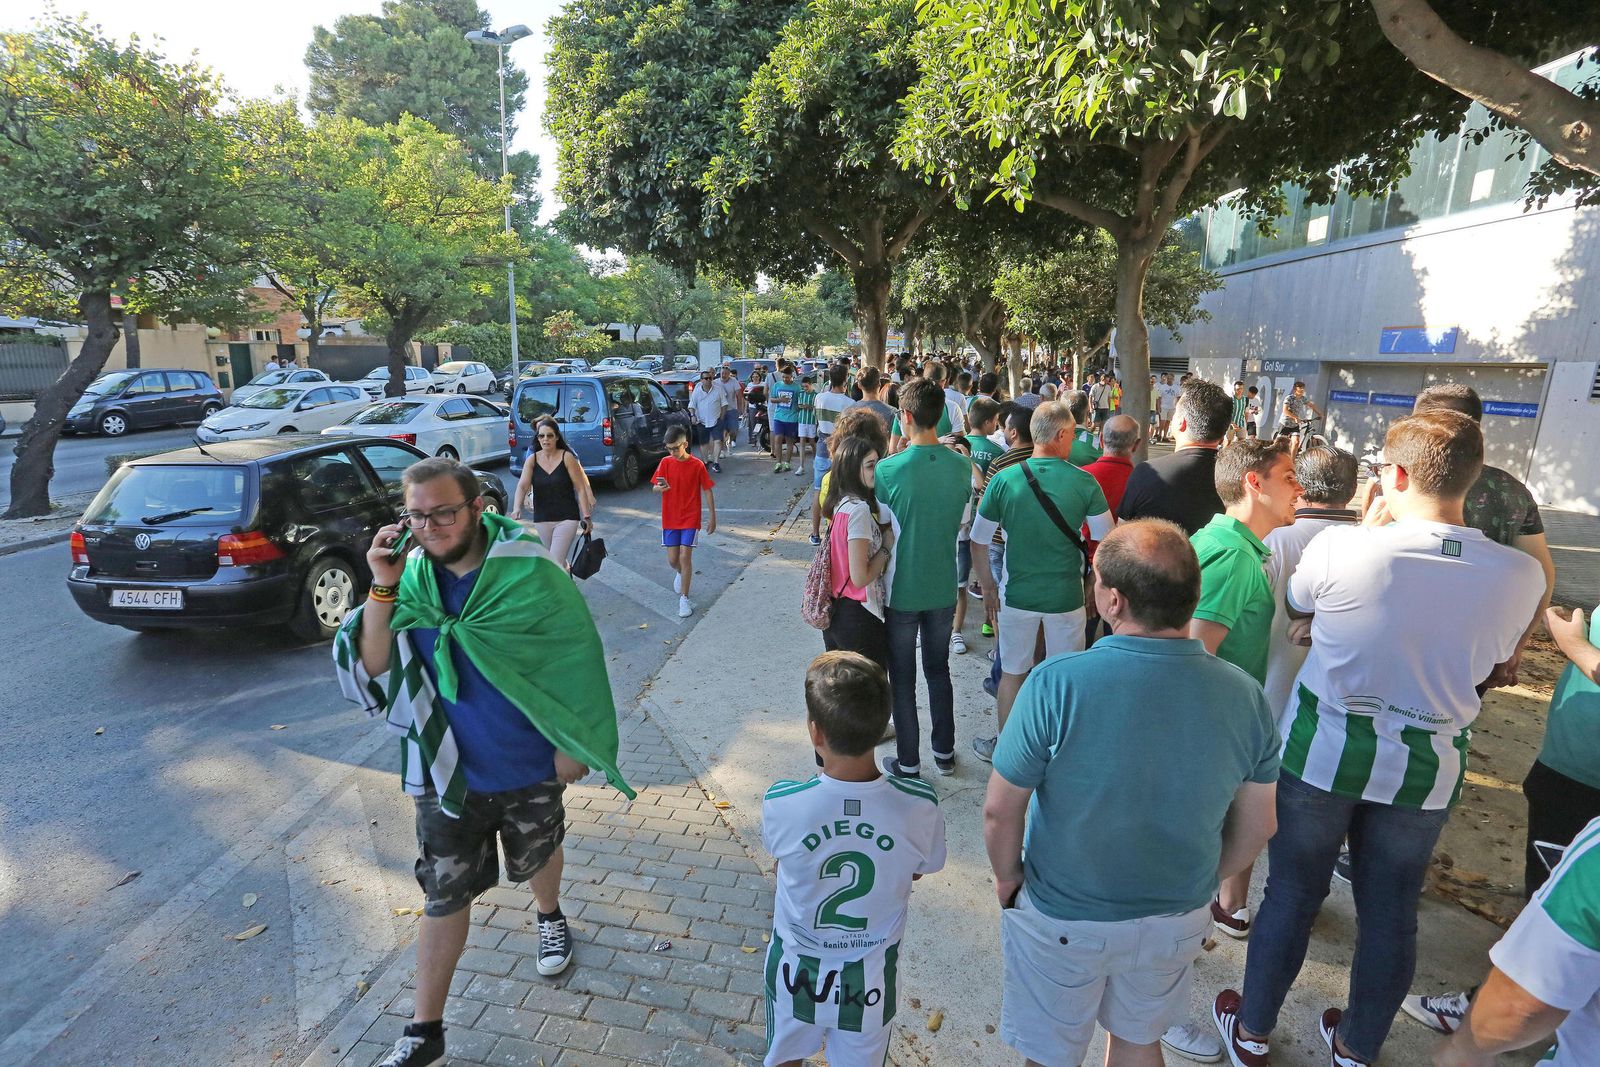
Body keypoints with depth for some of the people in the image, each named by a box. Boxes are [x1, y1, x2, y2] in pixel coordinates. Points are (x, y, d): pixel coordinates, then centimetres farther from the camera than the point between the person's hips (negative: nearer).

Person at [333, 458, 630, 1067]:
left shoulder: (531, 574, -21)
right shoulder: (410, 578, -10)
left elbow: (576, 662, -13)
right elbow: (372, 668, -14)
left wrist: (571, 745, -8)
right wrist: (382, 590, -27)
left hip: (530, 765, -1)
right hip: (447, 772, 2)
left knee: (537, 858, 25)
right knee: (444, 900, 12)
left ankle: (549, 917, 58)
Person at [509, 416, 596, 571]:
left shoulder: (567, 457, -8)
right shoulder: (532, 460, 0)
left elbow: (580, 489, -5)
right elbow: (522, 485, -11)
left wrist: (587, 517, -7)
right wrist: (516, 509, -28)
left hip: (567, 518, -4)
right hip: (542, 519, 4)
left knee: (556, 563, -13)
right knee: (559, 561, 17)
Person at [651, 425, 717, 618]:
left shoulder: (697, 465, -9)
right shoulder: (665, 463, -3)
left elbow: (707, 491, -3)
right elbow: (654, 488, -4)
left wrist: (713, 517, -2)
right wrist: (660, 488, -29)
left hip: (690, 518, -3)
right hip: (670, 518, 3)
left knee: (685, 556, -8)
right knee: (672, 559, 6)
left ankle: (684, 598, 4)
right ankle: (681, 573, 42)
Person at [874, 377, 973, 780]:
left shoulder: (888, 470, -20)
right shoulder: (962, 466, -7)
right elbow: (962, 523, 4)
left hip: (902, 591, -4)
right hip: (944, 588, 4)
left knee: (902, 677, 12)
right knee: (939, 669, 22)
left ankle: (908, 763, 23)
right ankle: (944, 752, 34)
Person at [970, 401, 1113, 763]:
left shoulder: (1004, 479, -11)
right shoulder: (1084, 482, -13)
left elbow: (978, 541, -3)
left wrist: (987, 584, 10)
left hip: (1017, 594, 1)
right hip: (1066, 596, 0)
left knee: (1012, 673, 17)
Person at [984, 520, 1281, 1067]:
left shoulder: (1056, 683, -30)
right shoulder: (1245, 696, -16)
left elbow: (1000, 812, -21)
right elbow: (1256, 829, -3)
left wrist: (1008, 878, -1)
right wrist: (1199, 882, 15)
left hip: (1063, 920, -3)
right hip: (1178, 920, 4)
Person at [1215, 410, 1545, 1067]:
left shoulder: (1342, 548, -23)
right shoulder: (1520, 576, -12)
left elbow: (1294, 604, -1)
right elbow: (1495, 659, 7)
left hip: (1324, 750, -2)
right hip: (1427, 766, 3)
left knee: (1292, 894, 14)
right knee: (1391, 910, 20)